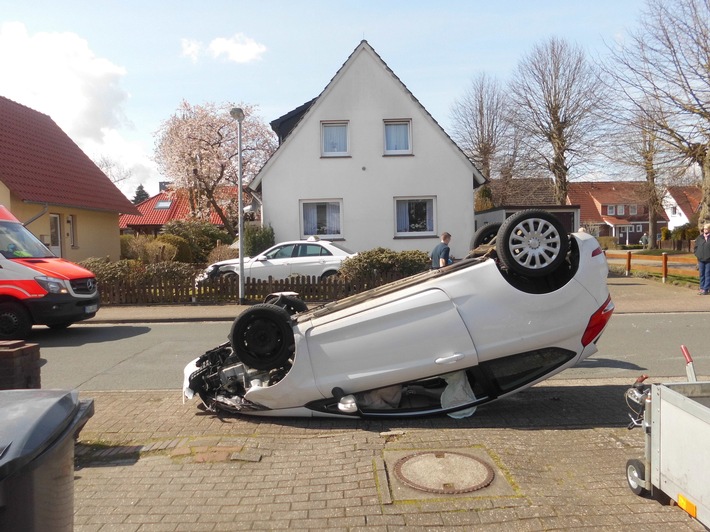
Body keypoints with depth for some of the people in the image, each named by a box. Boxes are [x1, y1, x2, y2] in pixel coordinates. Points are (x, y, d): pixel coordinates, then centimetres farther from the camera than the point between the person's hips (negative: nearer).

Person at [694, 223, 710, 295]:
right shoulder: (699, 237, 8)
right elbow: (696, 246, 14)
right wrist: (697, 254, 3)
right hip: (701, 259, 4)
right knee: (701, 274, 10)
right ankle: (702, 288, 18)